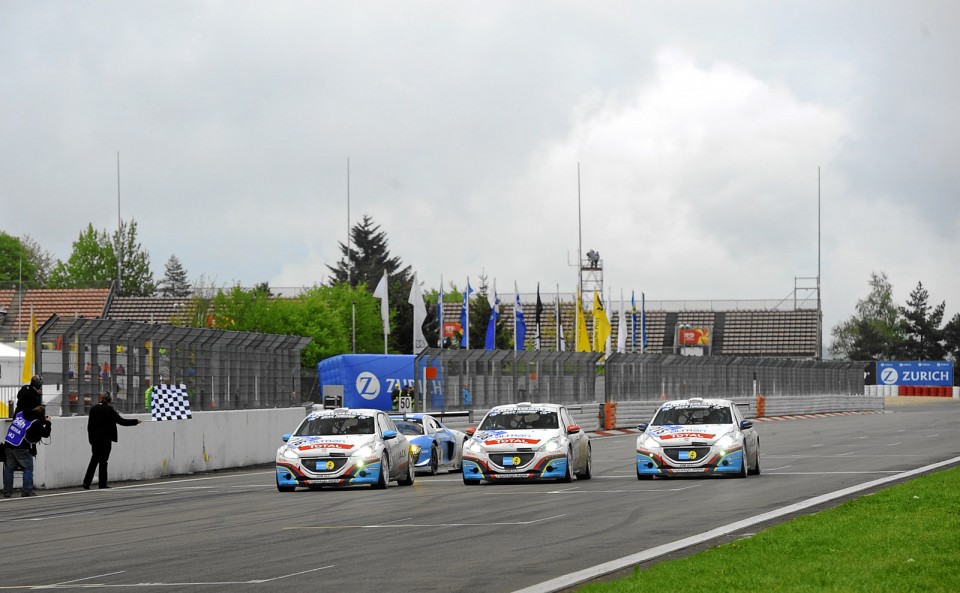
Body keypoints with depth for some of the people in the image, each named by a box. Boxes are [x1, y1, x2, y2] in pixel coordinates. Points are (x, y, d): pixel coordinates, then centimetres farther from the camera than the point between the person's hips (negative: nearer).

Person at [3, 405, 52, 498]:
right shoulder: (36, 423, -8)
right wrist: (48, 423, 18)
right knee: (28, 468, 5)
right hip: (21, 448, -6)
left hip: (8, 445, 6)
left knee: (9, 468, 11)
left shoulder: (20, 414, 11)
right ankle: (26, 491, 0)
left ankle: (7, 492, 11)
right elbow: (45, 434, 1)